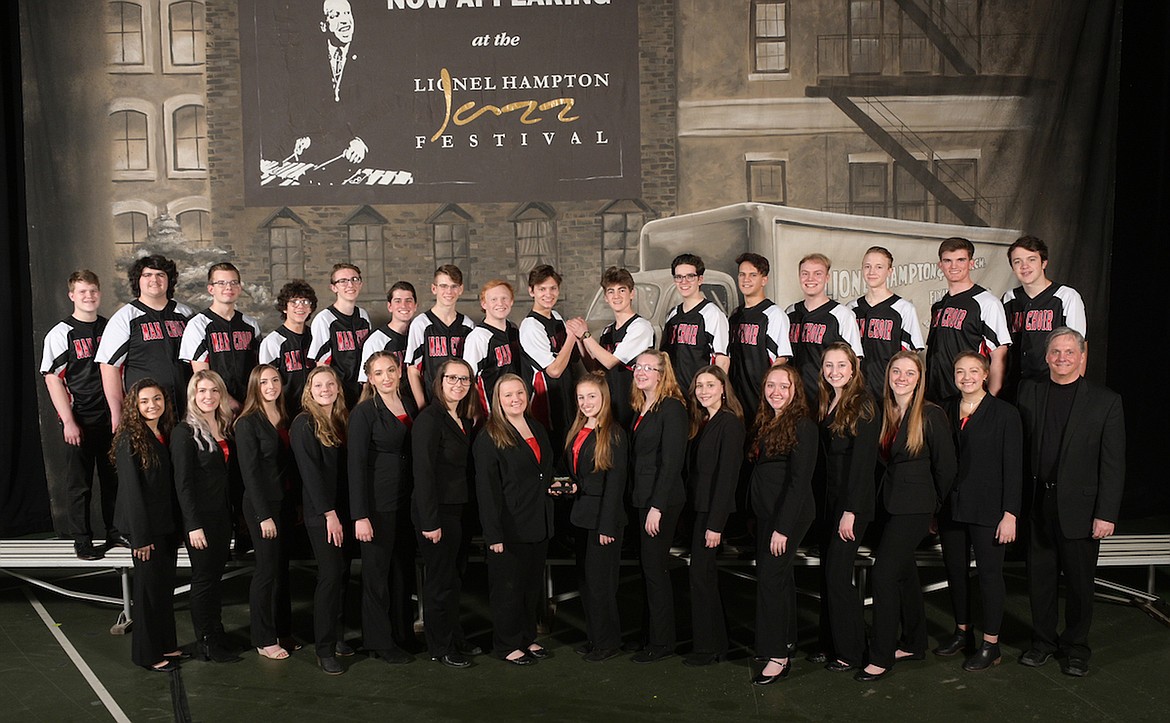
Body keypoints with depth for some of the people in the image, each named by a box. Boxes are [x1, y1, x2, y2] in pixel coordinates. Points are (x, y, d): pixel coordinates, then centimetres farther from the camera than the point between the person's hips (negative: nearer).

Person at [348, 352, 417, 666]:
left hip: (407, 502, 6)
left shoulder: (410, 406, 9)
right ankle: (379, 640, 17)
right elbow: (356, 465, -12)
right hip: (379, 504, -5)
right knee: (376, 572, 5)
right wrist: (360, 516, -17)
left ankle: (402, 631, 26)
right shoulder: (364, 412, -8)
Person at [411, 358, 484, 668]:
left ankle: (455, 640, 32)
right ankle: (440, 648, 18)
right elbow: (423, 472, -20)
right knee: (441, 582, 3)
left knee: (454, 578, 18)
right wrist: (430, 522, -22)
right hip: (436, 512, -8)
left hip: (457, 509, 9)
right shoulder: (429, 419, -16)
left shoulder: (464, 420, 10)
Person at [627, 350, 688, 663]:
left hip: (662, 501, -8)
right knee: (649, 569, 13)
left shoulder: (671, 408, -13)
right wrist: (642, 503, 9)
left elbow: (671, 461, -17)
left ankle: (661, 642, 10)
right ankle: (649, 634, 23)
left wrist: (657, 506, -20)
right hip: (642, 499, 8)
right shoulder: (640, 408, 14)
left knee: (654, 569, -2)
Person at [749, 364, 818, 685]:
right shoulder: (765, 422, 12)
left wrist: (783, 527, -21)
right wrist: (768, 521, 8)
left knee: (770, 576, -9)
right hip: (765, 512, 9)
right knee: (779, 574, 15)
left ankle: (778, 656, -3)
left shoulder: (802, 426, -14)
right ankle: (786, 639, 28)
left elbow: (799, 481, -19)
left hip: (789, 514, -9)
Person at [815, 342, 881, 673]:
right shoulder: (826, 404, 12)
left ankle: (851, 652, 7)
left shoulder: (863, 405, -12)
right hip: (830, 498, 8)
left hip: (853, 501, -8)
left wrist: (850, 511, -19)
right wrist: (826, 504, 6)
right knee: (828, 571, 9)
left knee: (837, 574, -5)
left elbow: (862, 461, -16)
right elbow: (827, 457, 12)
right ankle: (831, 643, 19)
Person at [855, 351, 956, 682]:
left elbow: (945, 465, -6)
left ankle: (881, 657, -1)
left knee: (884, 572, -10)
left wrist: (936, 504, 3)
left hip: (914, 508, -7)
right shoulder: (884, 412, 7)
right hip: (891, 503, 7)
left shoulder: (932, 415, -11)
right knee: (904, 571, 16)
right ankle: (914, 644, 30)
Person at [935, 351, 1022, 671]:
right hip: (951, 508, 5)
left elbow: (1013, 467, -7)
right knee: (955, 571, 12)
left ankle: (990, 645, 13)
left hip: (987, 509, -5)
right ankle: (962, 632, 29)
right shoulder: (946, 412, 8)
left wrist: (1010, 513, -13)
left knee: (990, 573, 2)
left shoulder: (1005, 413, -5)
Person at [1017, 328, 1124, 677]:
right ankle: (1043, 641, 28)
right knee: (1039, 579, 11)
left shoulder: (1106, 401, -2)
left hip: (1079, 507, -2)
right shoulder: (1029, 392, 6)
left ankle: (1075, 647, 26)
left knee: (1079, 581, 8)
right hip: (1038, 505, 2)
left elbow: (1113, 463, -4)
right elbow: (1021, 448, 6)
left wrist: (1106, 514, -9)